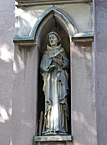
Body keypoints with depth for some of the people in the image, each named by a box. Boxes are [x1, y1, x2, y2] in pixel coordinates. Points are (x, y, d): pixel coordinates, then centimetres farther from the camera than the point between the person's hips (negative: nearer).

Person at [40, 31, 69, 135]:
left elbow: (66, 64, 8)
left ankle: (61, 127, -16)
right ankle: (50, 128, -17)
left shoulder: (62, 51, 18)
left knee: (60, 100, -11)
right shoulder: (46, 53, 19)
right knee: (50, 100, -11)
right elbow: (42, 66, 8)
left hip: (60, 77, 0)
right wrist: (51, 64, -8)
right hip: (50, 78, 0)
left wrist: (57, 60, -5)